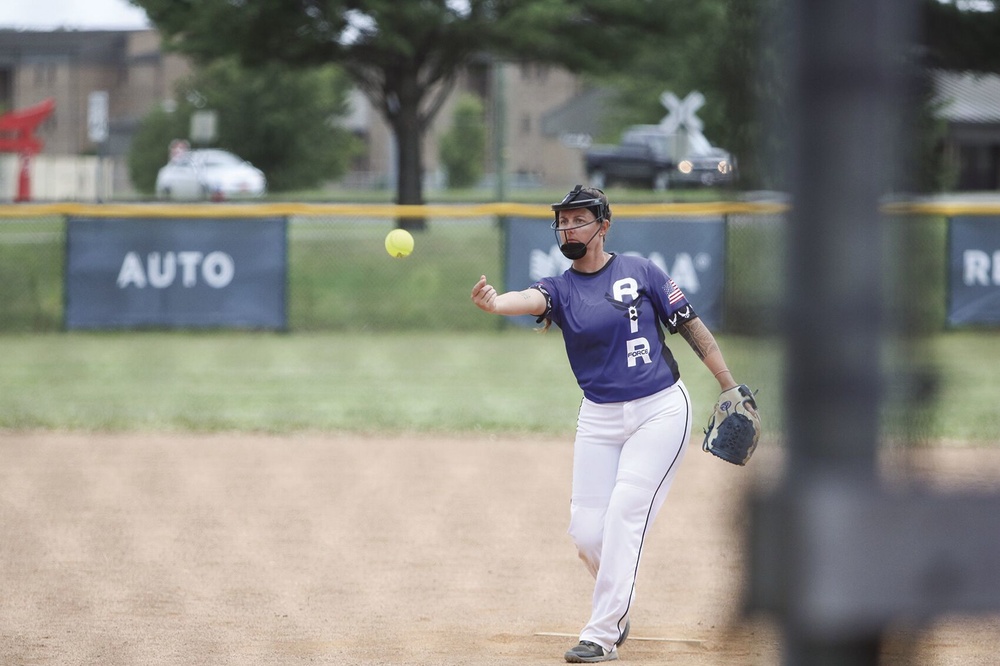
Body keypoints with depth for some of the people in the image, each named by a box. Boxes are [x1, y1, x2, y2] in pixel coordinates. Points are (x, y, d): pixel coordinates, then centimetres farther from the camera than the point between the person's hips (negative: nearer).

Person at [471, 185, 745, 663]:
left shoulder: (641, 273, -1)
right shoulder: (561, 288, 1)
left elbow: (692, 328, 3)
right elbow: (531, 300, -22)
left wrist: (730, 387, -3)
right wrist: (494, 303, -46)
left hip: (661, 411, -3)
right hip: (599, 420, 3)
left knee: (624, 511, -15)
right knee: (587, 530, -2)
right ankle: (618, 609, 27)